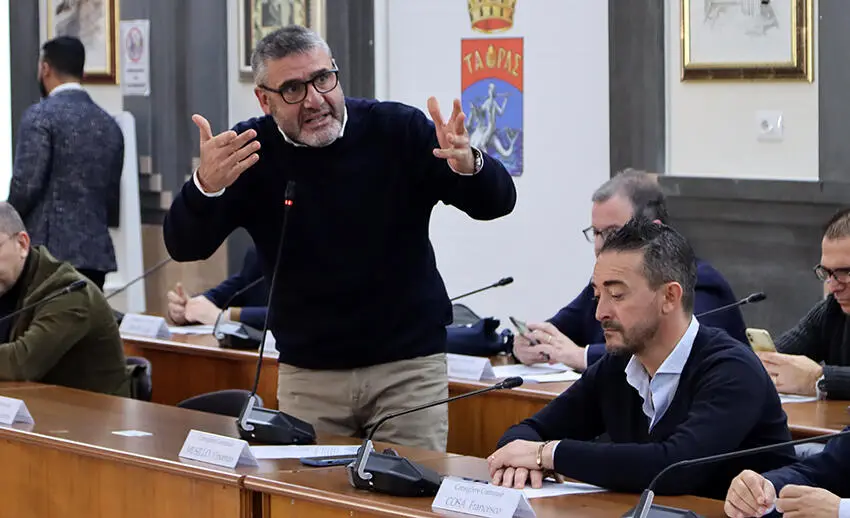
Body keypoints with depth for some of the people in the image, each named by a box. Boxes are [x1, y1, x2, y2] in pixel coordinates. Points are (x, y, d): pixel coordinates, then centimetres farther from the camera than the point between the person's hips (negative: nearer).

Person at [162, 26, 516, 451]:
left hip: (409, 365, -1)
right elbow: (184, 247, -12)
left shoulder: (397, 130, -8)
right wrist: (205, 187, -34)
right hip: (307, 373, 1)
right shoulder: (251, 152, -5)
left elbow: (497, 201, -8)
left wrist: (468, 165, -32)